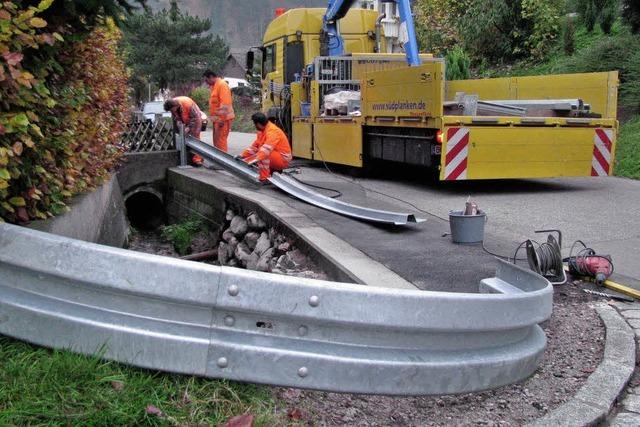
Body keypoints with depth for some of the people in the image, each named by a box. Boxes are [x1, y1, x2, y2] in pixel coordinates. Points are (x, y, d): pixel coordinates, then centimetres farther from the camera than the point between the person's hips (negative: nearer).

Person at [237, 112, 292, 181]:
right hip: (276, 157, 10)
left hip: (283, 159, -10)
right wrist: (243, 155, 7)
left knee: (263, 155, -34)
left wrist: (255, 160, -48)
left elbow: (267, 148, -38)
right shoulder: (262, 131, 7)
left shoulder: (272, 131, -23)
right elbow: (255, 145, 14)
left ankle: (265, 178, -30)